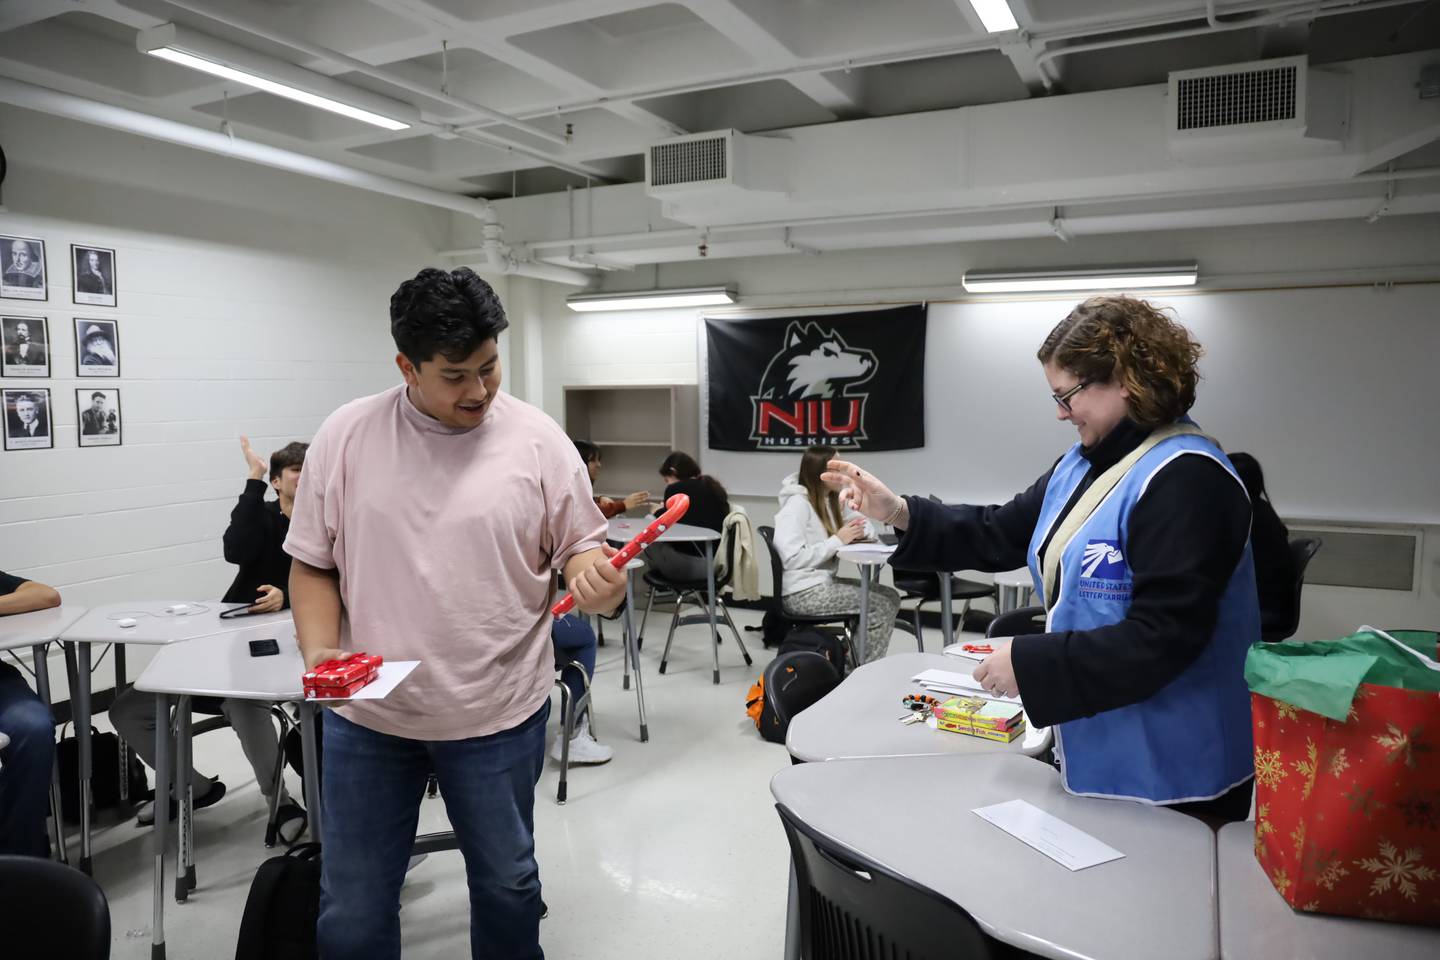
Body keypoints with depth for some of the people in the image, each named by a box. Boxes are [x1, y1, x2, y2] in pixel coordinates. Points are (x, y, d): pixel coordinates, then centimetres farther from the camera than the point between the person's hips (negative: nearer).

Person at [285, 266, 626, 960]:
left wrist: (596, 581, -24)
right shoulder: (345, 436, -4)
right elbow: (313, 565, 3)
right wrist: (318, 652, -13)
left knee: (506, 884, 19)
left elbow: (581, 549, -1)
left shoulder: (538, 440, -7)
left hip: (499, 715, -1)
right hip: (367, 716, 1)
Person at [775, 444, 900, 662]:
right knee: (882, 605, -12)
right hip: (802, 594, -9)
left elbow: (865, 526, 20)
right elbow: (792, 558, -24)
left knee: (890, 596, 1)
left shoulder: (830, 499, 11)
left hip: (823, 582, 9)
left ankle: (859, 660, 6)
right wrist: (837, 540, -19)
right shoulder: (797, 504, -16)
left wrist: (861, 531, -5)